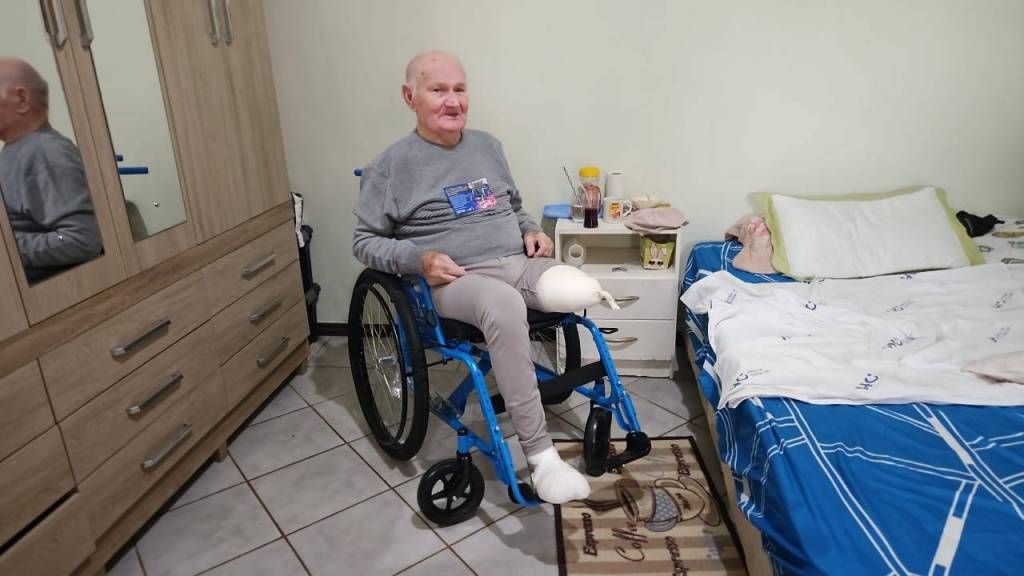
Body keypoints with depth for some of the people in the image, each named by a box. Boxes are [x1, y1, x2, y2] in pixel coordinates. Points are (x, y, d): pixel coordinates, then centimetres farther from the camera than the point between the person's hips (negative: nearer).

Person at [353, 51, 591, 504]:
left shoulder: (487, 146, 18)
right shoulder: (393, 164, 2)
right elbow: (364, 242, 2)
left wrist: (530, 229, 7)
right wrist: (419, 258, -15)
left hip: (520, 261, 6)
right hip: (456, 278, -5)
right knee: (505, 306, -40)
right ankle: (540, 454, -34)